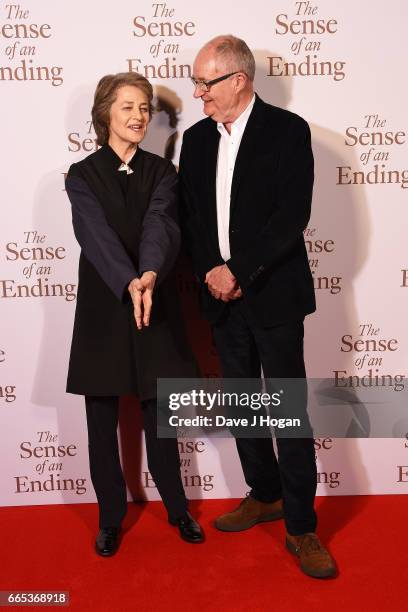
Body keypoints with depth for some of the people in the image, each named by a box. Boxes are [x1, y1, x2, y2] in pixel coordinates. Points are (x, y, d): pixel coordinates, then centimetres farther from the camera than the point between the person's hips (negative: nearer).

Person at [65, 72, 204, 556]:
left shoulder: (161, 171, 4)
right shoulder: (82, 176, -1)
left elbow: (160, 224, -15)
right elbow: (97, 234, -18)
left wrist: (151, 273, -35)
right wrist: (130, 283, -35)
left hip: (155, 307, 1)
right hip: (103, 310, 0)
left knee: (160, 417, 10)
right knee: (102, 423, 9)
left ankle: (177, 507, 32)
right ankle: (111, 517, 29)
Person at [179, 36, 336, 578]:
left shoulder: (288, 131, -5)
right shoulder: (196, 138, 10)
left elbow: (293, 215, -14)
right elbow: (190, 216, 8)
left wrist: (238, 270, -18)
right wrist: (210, 272, -7)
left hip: (273, 293, -5)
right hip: (221, 294, 6)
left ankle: (301, 527, 13)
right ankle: (264, 495, 34)